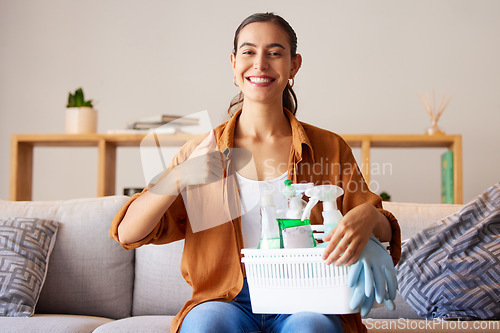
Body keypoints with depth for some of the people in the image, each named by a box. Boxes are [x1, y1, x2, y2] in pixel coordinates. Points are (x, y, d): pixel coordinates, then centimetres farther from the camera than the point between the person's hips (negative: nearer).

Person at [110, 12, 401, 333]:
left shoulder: (329, 148, 6)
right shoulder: (203, 151, 5)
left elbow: (387, 236, 5)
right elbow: (128, 233, -3)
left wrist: (369, 217, -19)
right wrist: (181, 176, -20)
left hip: (305, 305, 1)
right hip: (228, 302, 0)